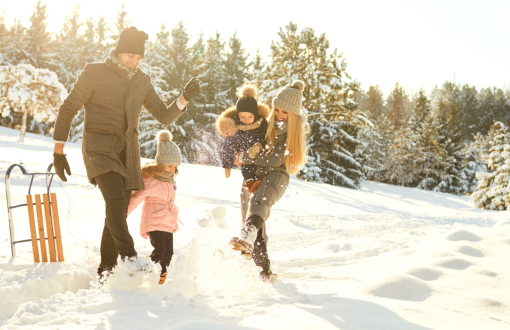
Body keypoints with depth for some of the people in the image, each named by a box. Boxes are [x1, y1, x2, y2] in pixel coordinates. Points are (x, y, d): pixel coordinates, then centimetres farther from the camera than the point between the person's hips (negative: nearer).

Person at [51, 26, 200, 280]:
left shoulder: (142, 81, 13)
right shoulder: (95, 73, -1)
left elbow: (164, 117, 13)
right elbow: (68, 109, 1)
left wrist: (184, 99, -7)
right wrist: (59, 150, -3)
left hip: (127, 154, 5)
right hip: (100, 149, -5)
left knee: (119, 212, 5)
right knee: (116, 200, -26)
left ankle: (105, 273, 14)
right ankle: (129, 257, -39)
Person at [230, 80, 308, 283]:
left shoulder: (297, 131, -7)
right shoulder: (266, 120, 5)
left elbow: (274, 159, -14)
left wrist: (245, 158, -12)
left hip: (276, 175, -5)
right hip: (252, 175, 5)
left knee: (259, 201, -39)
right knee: (258, 231, 6)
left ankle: (247, 237, -68)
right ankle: (264, 271, 15)